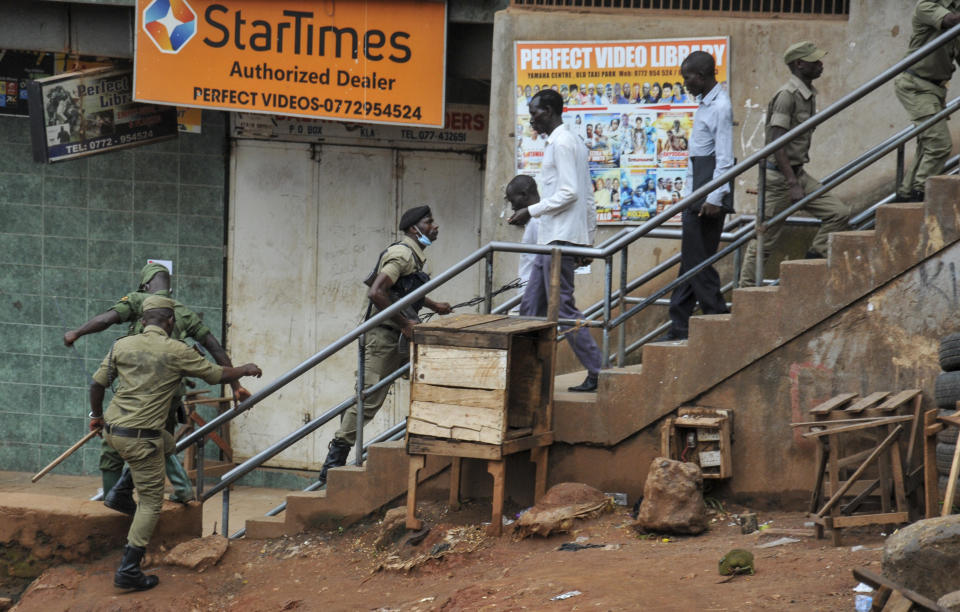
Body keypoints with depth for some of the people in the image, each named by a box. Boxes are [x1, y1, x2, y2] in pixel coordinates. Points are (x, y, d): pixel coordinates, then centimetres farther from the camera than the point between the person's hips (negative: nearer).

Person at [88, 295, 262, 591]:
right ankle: (129, 570, -2)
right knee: (151, 502, 3)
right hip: (142, 438, -6)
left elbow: (97, 383, 8)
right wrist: (245, 370, 21)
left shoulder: (122, 345, 4)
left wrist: (97, 415, 25)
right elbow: (218, 375, 1)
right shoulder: (176, 352, -6)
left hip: (112, 430, 6)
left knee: (167, 444, 31)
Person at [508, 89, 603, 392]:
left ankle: (597, 373, -9)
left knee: (563, 308, -10)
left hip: (560, 239, -10)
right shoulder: (573, 141, 21)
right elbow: (587, 197, 22)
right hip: (552, 238, 10)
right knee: (531, 307, 9)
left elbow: (569, 192, -20)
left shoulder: (562, 142, -11)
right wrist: (588, 238, 22)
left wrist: (531, 211, -15)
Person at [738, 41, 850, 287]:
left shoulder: (809, 94, 11)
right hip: (779, 176, -9)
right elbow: (776, 145, -21)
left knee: (839, 212, -1)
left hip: (798, 173, 9)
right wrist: (793, 184, -24)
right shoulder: (787, 95, -18)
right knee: (765, 238, -1)